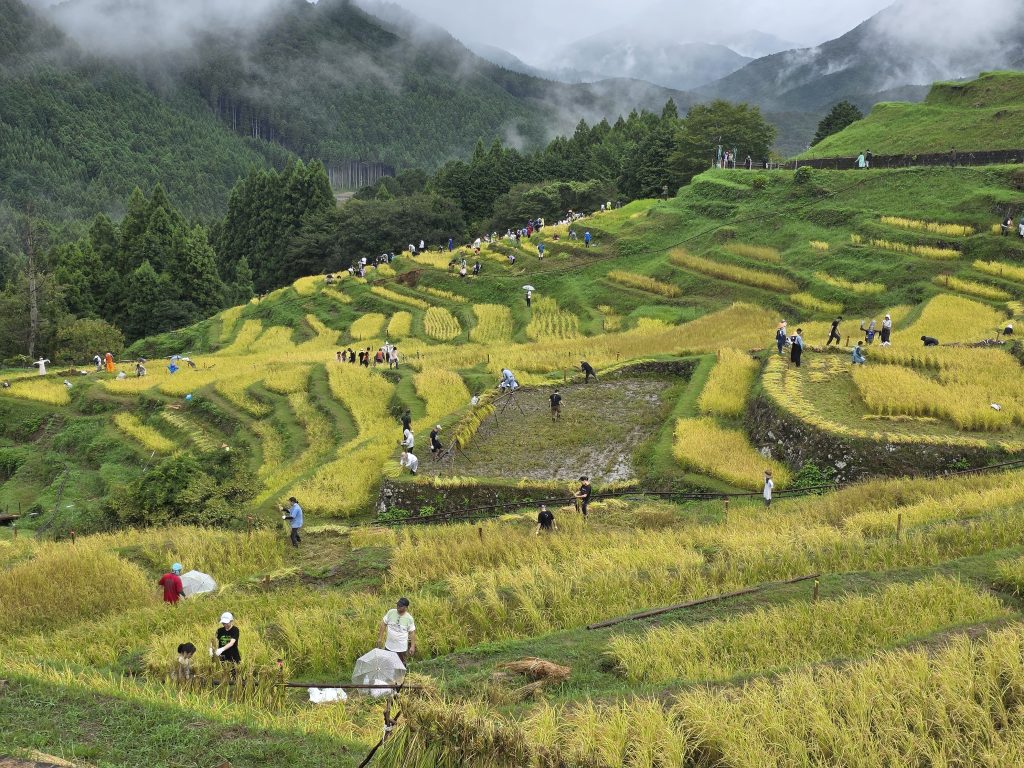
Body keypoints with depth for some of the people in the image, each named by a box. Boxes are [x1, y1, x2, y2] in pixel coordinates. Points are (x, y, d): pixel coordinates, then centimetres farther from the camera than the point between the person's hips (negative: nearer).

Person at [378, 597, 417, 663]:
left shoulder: (409, 618, -12)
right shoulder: (391, 612, -8)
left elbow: (412, 632, -5)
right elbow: (383, 624, 1)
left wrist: (412, 646, -6)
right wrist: (380, 638, 1)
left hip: (401, 648, -2)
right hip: (389, 646, 2)